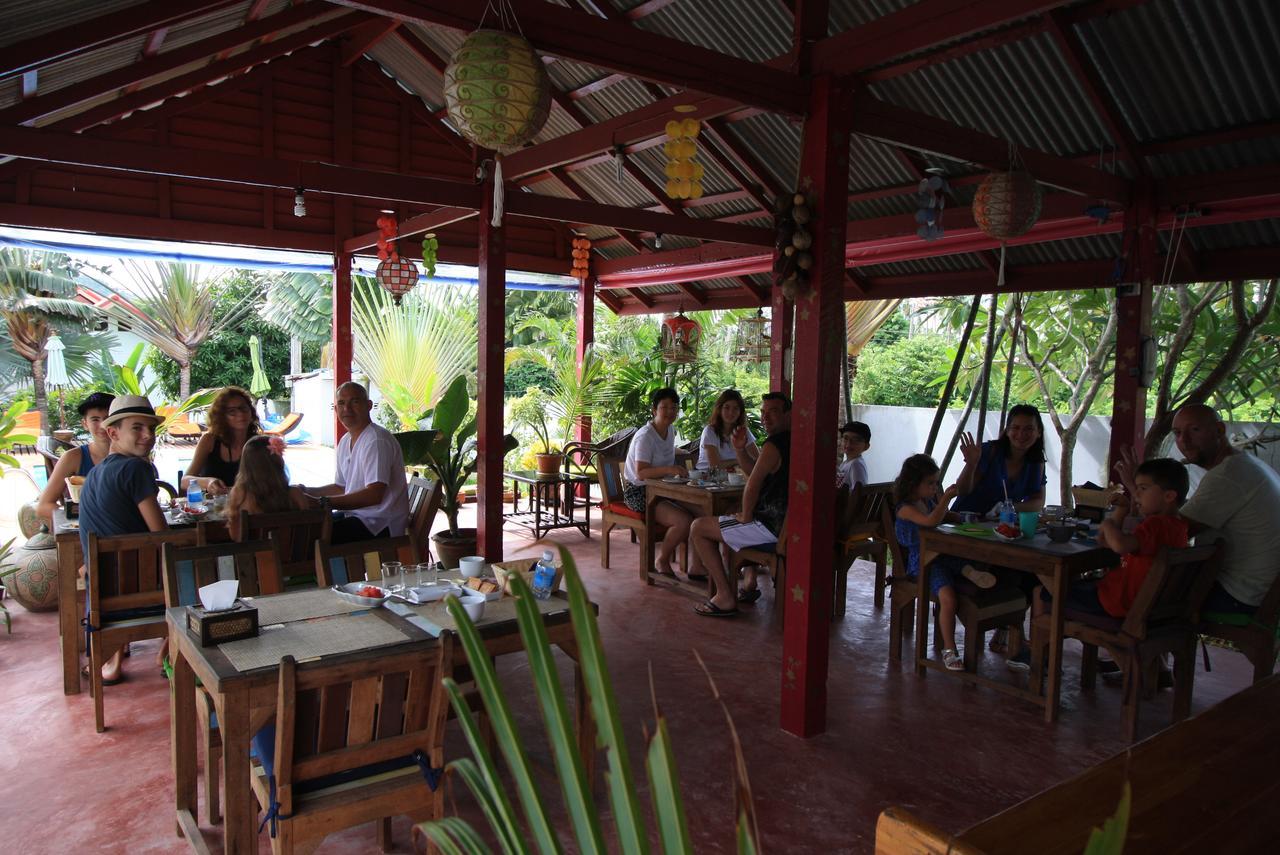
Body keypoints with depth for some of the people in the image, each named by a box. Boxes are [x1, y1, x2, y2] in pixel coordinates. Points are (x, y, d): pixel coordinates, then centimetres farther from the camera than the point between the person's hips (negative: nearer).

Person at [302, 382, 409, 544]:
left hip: (380, 524, -9)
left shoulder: (377, 440, -18)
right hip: (356, 514, 9)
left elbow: (374, 495, -27)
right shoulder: (345, 442, 13)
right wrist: (308, 492, 9)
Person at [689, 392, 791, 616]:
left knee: (699, 527, -1)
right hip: (789, 523, 10)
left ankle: (726, 596, -2)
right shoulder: (796, 442, 13)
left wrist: (746, 517, -9)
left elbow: (752, 485, -23)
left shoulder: (773, 445, -18)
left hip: (773, 526, -10)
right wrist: (741, 450, 6)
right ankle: (749, 581, 32)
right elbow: (756, 472, 20)